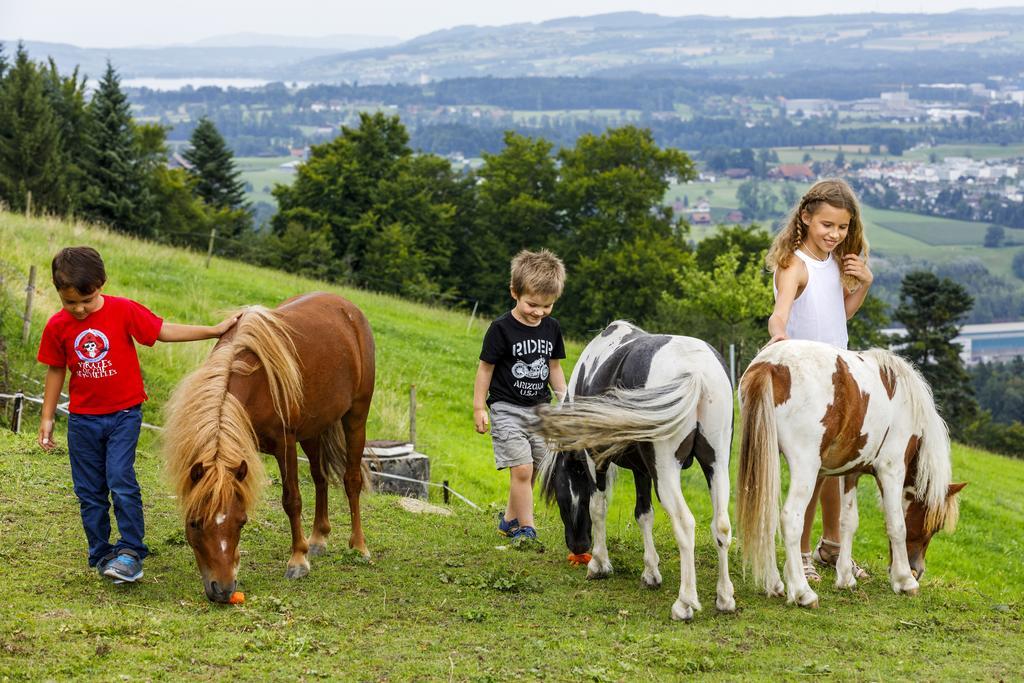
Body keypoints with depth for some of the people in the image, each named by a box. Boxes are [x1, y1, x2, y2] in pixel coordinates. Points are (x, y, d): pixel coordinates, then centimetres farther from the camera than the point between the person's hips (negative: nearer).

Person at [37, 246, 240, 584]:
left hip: (123, 413, -3)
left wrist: (215, 330, -7)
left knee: (120, 479, -15)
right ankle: (100, 554, 18)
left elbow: (164, 331, -4)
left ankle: (131, 552, -7)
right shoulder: (57, 327, -3)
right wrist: (47, 417, 10)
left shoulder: (124, 311, -10)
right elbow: (56, 371, 7)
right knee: (89, 491, 7)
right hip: (82, 419, 3)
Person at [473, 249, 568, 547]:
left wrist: (564, 398, 10)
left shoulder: (552, 328, 3)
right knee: (521, 469, -12)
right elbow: (486, 367, -7)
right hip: (507, 408, -5)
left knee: (532, 470, 9)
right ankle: (526, 529, -5)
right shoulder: (501, 329, -13)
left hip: (539, 409, 5)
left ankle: (509, 520, 27)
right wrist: (479, 407, -6)